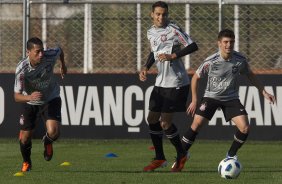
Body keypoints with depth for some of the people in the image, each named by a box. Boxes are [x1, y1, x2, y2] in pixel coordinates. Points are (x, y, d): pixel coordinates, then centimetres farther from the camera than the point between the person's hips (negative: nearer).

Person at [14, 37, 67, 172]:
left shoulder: (50, 56, -26)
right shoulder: (21, 69, -31)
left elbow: (59, 50, 1)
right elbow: (16, 96, -28)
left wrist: (63, 65, 21)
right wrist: (29, 97, -50)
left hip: (51, 100, 0)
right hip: (30, 103, 0)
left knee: (53, 132, -21)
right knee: (25, 138, 2)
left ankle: (47, 142, 19)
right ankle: (26, 163, 36)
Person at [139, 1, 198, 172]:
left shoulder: (173, 30, -13)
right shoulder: (151, 32, 10)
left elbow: (193, 46, -16)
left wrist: (173, 56, -22)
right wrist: (146, 68, 11)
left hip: (176, 83, -8)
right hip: (160, 82, 8)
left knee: (165, 123, -8)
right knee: (152, 119, 9)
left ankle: (181, 155, 13)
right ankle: (159, 158, 22)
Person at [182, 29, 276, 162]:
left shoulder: (240, 60, -11)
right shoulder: (211, 61, -18)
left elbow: (250, 76, 9)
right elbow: (195, 78, -3)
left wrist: (264, 93, 9)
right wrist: (194, 101, -5)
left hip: (231, 98, 2)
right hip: (211, 96, -2)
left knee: (245, 128, -13)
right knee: (196, 124, -18)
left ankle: (231, 155, 10)